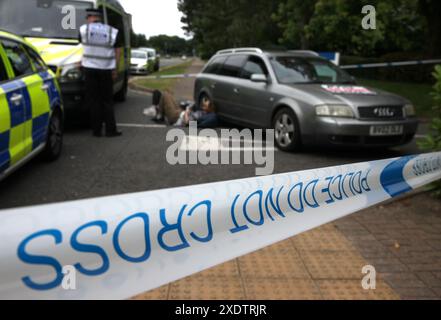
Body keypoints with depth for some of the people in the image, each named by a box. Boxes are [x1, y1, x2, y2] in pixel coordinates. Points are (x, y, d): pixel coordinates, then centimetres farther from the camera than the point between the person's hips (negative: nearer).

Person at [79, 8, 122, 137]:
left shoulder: (83, 29, 4)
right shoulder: (112, 32, 5)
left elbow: (81, 43, 16)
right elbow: (117, 52, 3)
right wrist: (115, 69, 8)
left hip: (89, 68, 0)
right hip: (106, 69, 1)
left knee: (93, 100, 5)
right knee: (107, 100, 7)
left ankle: (97, 130, 4)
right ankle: (111, 130, 4)